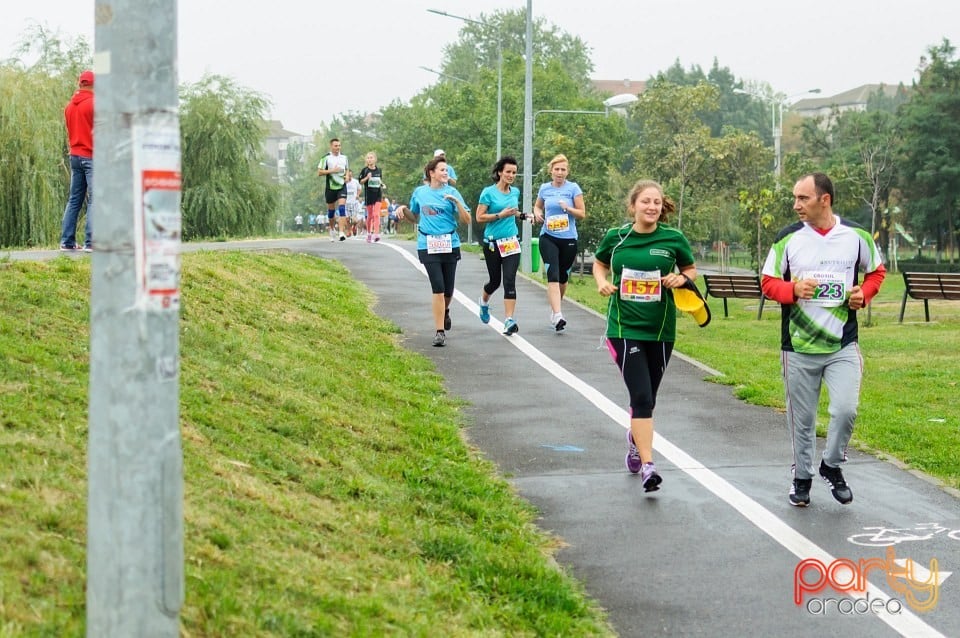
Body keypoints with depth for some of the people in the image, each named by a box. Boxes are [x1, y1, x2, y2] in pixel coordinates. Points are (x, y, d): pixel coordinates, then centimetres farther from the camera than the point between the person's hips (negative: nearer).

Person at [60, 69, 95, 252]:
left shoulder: (70, 106, 11)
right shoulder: (94, 103, -10)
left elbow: (71, 131, 13)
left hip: (75, 156, 7)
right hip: (92, 156, -7)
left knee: (74, 200, 11)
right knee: (94, 200, -7)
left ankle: (67, 241, 9)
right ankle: (91, 242, -13)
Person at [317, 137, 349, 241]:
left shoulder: (344, 158, 9)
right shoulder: (326, 158, -3)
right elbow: (319, 173, -7)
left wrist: (347, 176, 4)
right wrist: (332, 171, -17)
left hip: (342, 186, 1)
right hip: (330, 187, -1)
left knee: (342, 208, -15)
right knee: (331, 209, 10)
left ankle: (342, 233, -22)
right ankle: (332, 230, 34)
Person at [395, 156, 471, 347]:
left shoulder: (452, 192, 1)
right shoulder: (419, 192, 8)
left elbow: (467, 220, -4)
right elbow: (415, 218, 21)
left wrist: (457, 202, -18)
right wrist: (404, 209, 2)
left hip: (450, 245, 0)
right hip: (428, 245, 0)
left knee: (448, 290, 8)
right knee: (438, 288, -11)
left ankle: (445, 311, 44)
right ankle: (440, 332, -6)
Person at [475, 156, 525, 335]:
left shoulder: (515, 192, 8)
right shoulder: (489, 192, -7)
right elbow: (479, 217, -10)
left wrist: (521, 214, 8)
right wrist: (500, 215, -17)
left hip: (511, 242, 3)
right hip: (492, 243, -3)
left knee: (509, 280, -11)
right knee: (495, 280, 10)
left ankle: (509, 321, -14)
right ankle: (484, 301, 45)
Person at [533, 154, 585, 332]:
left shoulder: (573, 188, -2)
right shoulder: (544, 188, 5)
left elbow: (582, 213, -1)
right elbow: (538, 206, 23)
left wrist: (567, 208, -19)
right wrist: (537, 213, 0)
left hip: (568, 239, 0)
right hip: (548, 238, 0)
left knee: (562, 277, 12)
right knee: (553, 275, -16)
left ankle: (555, 308, 36)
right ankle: (557, 315, -26)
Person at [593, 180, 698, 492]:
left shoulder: (673, 238, -2)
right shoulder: (615, 237, -1)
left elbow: (691, 270, 12)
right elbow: (599, 264, 17)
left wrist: (681, 278, -9)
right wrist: (602, 283, -3)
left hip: (661, 329, 2)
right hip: (624, 328, -2)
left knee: (647, 397, 15)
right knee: (641, 396, -14)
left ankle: (635, 438, 46)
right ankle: (647, 466, -15)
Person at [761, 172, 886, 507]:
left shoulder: (857, 236, -1)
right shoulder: (788, 237, -3)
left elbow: (877, 271, 14)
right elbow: (768, 282, 2)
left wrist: (864, 294, -6)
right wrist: (793, 290, -18)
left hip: (843, 346, 0)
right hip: (798, 347, 0)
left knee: (846, 409, -13)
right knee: (801, 419, 8)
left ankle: (832, 466, 14)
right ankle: (802, 477, 27)